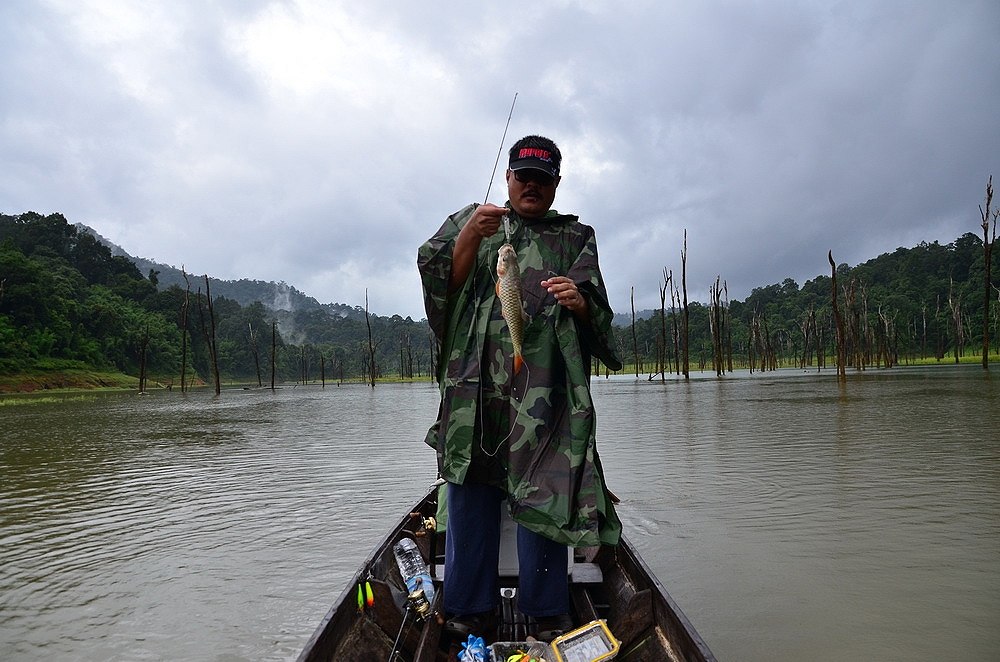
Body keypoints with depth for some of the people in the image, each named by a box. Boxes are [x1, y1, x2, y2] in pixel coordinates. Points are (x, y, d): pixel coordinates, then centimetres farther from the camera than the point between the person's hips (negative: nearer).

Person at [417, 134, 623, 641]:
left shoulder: (575, 237, 18)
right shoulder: (470, 220, 18)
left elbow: (598, 316, 6)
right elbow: (442, 284, 3)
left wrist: (580, 303, -17)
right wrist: (471, 236, -13)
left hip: (545, 388, 0)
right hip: (474, 384, 1)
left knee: (542, 495, -1)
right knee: (471, 492, 2)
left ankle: (546, 615, 12)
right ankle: (467, 610, 15)